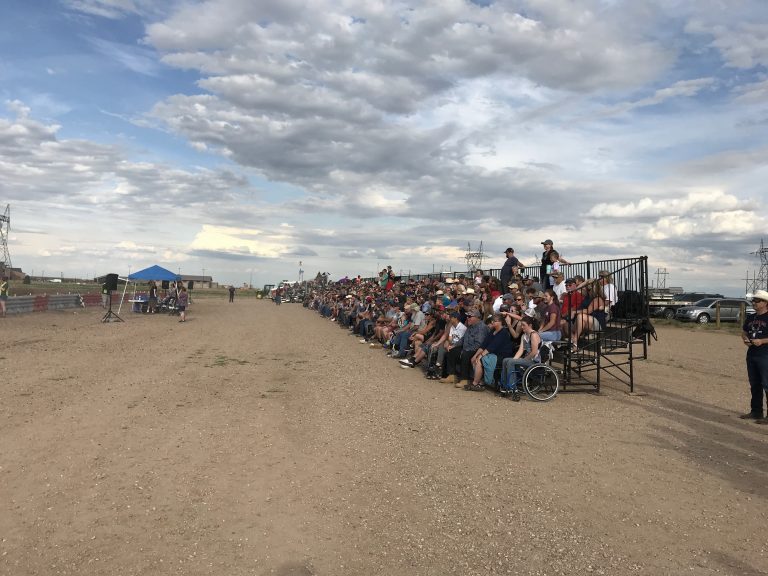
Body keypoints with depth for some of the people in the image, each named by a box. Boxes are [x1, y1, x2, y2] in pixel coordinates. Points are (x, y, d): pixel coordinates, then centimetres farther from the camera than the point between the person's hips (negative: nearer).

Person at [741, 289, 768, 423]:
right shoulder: (750, 318, 13)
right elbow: (744, 332, 22)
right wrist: (745, 339, 2)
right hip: (751, 355, 8)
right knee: (754, 385, 15)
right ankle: (756, 412, 26)